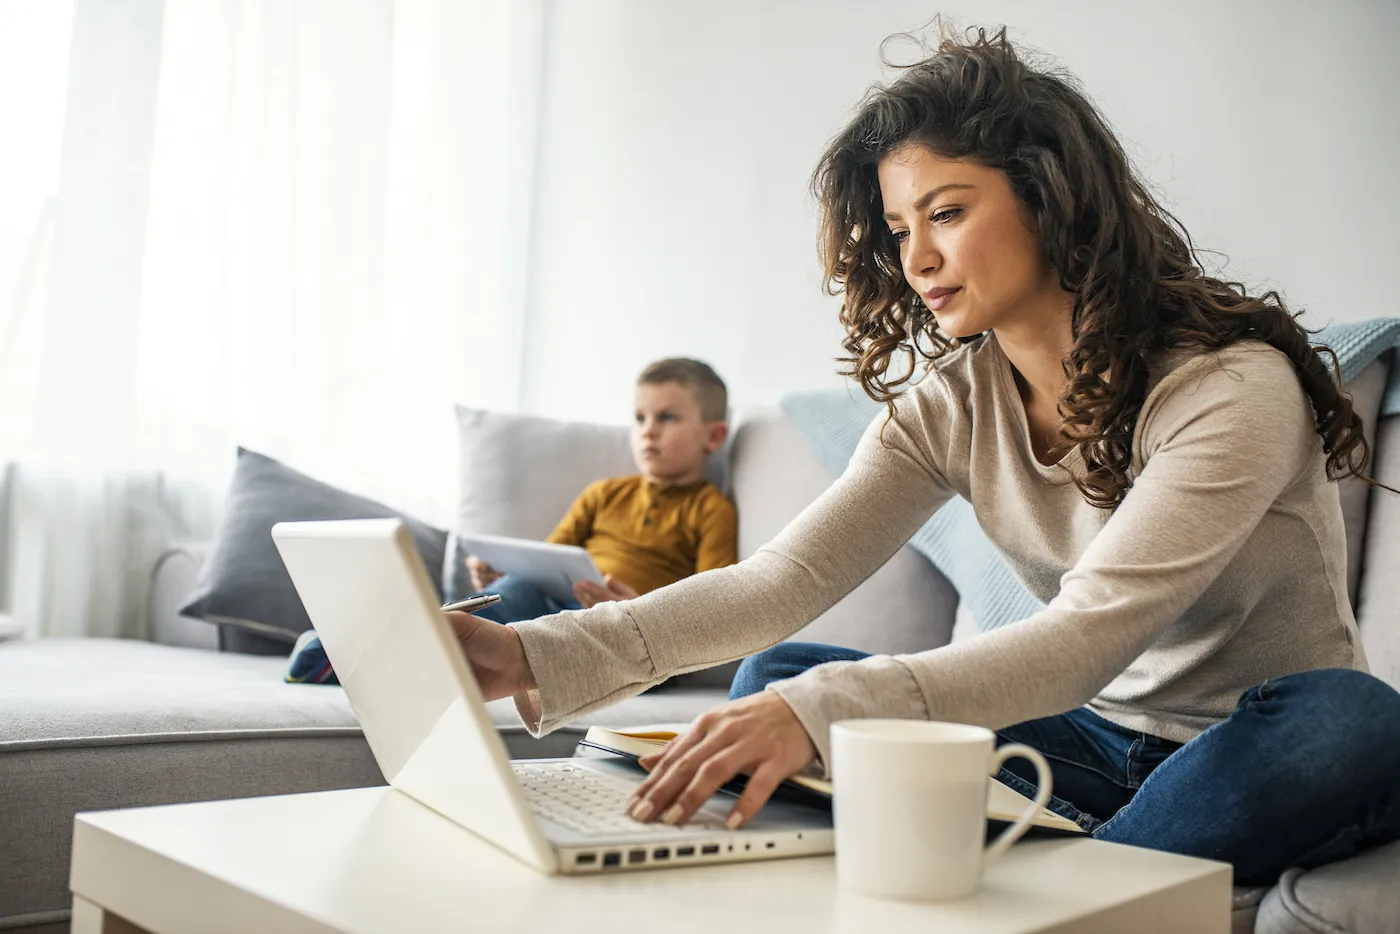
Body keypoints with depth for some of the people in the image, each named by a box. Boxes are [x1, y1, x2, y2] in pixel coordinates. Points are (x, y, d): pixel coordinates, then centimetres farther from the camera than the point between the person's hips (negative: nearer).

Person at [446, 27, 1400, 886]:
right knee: (775, 676, -9)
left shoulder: (1233, 386, -21)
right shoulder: (952, 400, -4)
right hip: (1100, 740, 4)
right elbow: (788, 576, -14)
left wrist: (823, 711, -46)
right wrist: (542, 656, -27)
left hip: (1254, 752, -4)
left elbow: (1093, 634, -32)